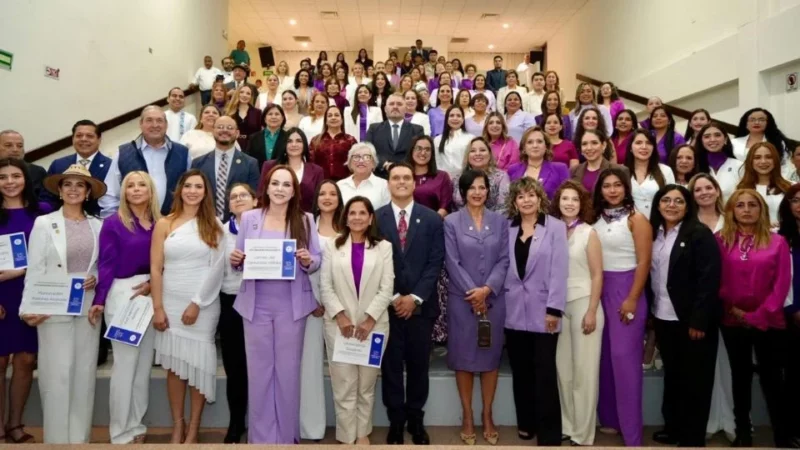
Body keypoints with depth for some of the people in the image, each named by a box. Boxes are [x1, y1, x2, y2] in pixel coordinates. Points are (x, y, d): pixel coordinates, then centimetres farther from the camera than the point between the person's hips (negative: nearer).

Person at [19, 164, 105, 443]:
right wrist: (29, 308, -10)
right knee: (57, 375, -1)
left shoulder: (98, 226, 7)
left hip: (88, 308, 3)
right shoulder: (44, 223, 0)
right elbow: (34, 270, -3)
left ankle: (81, 437, 20)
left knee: (84, 374, 8)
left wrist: (96, 278, -7)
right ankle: (58, 439, 14)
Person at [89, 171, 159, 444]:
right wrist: (99, 300, -14)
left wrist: (153, 284, -10)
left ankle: (137, 425, 24)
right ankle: (122, 432, 13)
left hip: (152, 295, 4)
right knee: (125, 363, 0)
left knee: (144, 363, 11)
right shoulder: (113, 223, -4)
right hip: (122, 295, -4)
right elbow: (106, 264, -8)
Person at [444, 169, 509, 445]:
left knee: (491, 356, 8)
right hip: (462, 300, -2)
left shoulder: (500, 221, 7)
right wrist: (473, 293, -12)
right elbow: (452, 263, -5)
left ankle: (487, 416, 22)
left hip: (494, 299, 2)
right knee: (464, 357, 5)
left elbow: (504, 260, 0)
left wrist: (487, 289, -13)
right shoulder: (451, 222, 1)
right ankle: (467, 417, 18)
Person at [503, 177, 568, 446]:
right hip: (514, 311, 3)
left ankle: (548, 433, 10)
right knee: (520, 372, 13)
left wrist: (554, 309, -13)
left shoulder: (556, 227, -2)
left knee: (545, 374, 0)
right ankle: (526, 423, 28)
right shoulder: (507, 229, 8)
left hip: (542, 310, -3)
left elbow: (559, 270, -8)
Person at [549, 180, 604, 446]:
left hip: (583, 304, -3)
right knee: (562, 369, 7)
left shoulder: (589, 233, -4)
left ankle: (583, 434, 11)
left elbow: (597, 276, -5)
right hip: (558, 306, 3)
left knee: (584, 370, 1)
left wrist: (592, 312, -11)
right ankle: (566, 426, 21)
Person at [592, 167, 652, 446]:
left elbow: (644, 262, -10)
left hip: (626, 289, -5)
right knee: (603, 356, 9)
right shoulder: (596, 218, 9)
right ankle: (608, 419, 23)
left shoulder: (635, 219, -5)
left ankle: (631, 430, 4)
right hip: (600, 290, 5)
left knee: (624, 357, -5)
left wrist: (632, 299, -15)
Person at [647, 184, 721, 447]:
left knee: (694, 379, 6)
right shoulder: (653, 233, 7)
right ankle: (673, 427, 30)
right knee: (672, 375, 16)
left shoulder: (700, 234, -9)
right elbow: (648, 272, 7)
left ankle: (693, 437, 18)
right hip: (663, 318, 5)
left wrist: (699, 320, -19)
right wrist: (649, 312, 2)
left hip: (691, 319, -5)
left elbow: (709, 279, -15)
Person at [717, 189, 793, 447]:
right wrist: (733, 309, -7)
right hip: (732, 322, 2)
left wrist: (759, 315, -10)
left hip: (768, 323, -1)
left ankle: (783, 436, 16)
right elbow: (717, 280, 1)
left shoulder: (777, 242, -1)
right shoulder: (720, 241, 0)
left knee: (771, 377, 3)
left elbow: (782, 284, -5)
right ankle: (743, 432, 23)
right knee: (740, 376, 12)